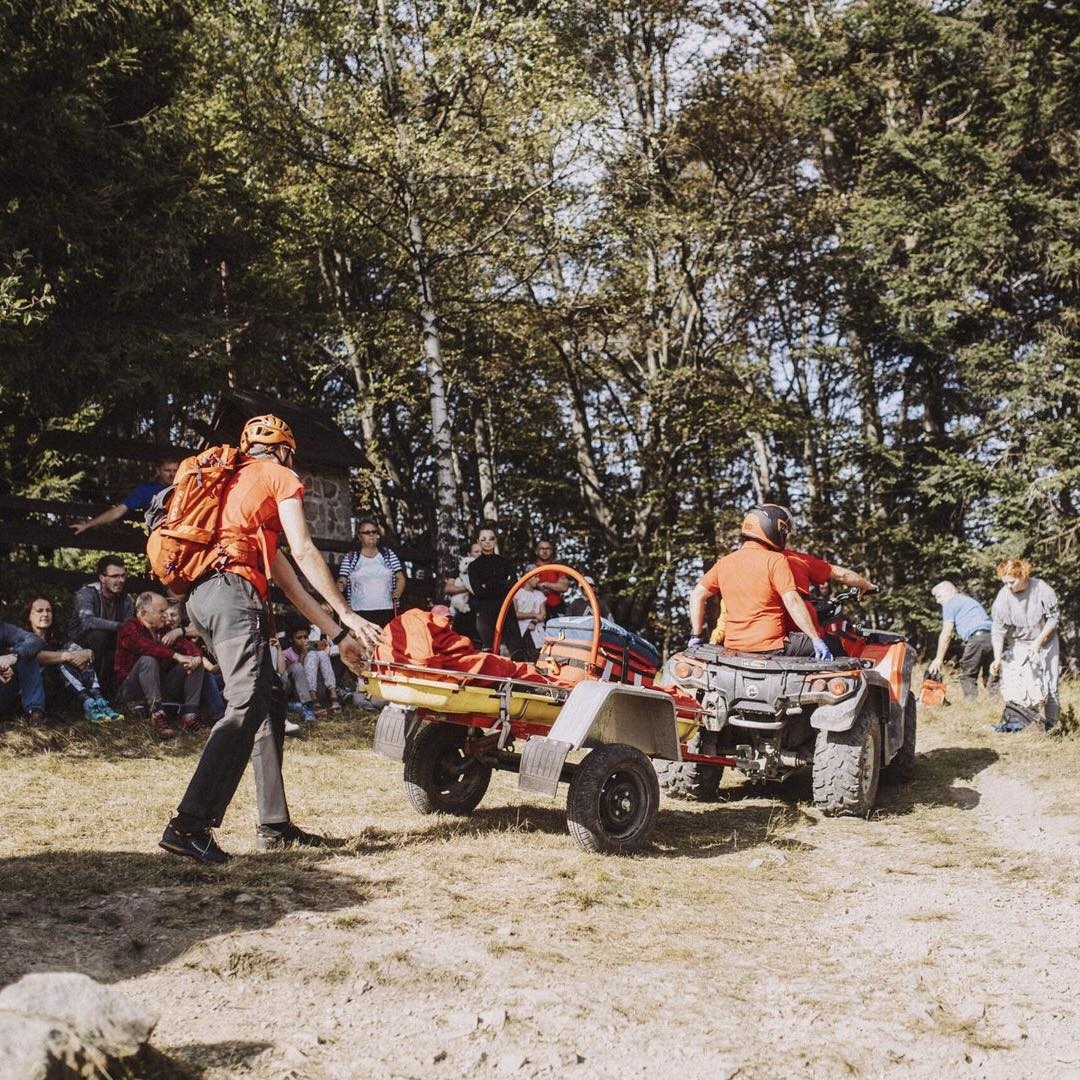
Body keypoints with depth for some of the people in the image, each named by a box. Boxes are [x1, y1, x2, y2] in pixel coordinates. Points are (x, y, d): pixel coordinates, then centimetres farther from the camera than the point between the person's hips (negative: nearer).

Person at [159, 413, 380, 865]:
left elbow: (287, 579, 31)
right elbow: (304, 553, -3)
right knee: (244, 707, -16)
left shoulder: (237, 484, 33)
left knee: (270, 700, 15)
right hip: (233, 591, -9)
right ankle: (189, 825, -28)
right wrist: (347, 616, 0)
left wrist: (337, 634, 29)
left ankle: (274, 825, 14)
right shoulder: (280, 477, 10)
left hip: (200, 594, 9)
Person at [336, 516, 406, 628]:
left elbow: (400, 578, 11)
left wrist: (397, 593, -8)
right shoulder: (350, 557, 9)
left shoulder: (388, 554, 12)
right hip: (359, 612, -1)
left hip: (386, 611, 1)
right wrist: (340, 586, -19)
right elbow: (342, 580, 4)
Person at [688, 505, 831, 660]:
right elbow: (792, 602, -16)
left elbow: (697, 595, 11)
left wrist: (696, 637, 17)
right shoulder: (775, 560, -8)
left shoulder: (724, 563, 9)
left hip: (733, 646, 6)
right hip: (770, 646, -6)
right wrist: (817, 639, -14)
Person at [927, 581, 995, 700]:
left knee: (968, 676, 4)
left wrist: (938, 659, 7)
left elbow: (946, 634, 4)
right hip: (994, 635, 7)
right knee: (990, 675, 14)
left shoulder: (950, 604, 11)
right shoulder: (972, 600, 34)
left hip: (977, 637, -7)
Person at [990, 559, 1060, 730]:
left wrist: (1038, 641, -18)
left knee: (1049, 685, 0)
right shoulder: (1003, 597, -17)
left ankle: (1051, 724, 9)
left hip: (1045, 641, 0)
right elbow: (998, 630, -14)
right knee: (1014, 685, -8)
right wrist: (998, 659, -21)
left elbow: (1053, 618, -10)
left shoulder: (1042, 589, -18)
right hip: (1017, 646, 1)